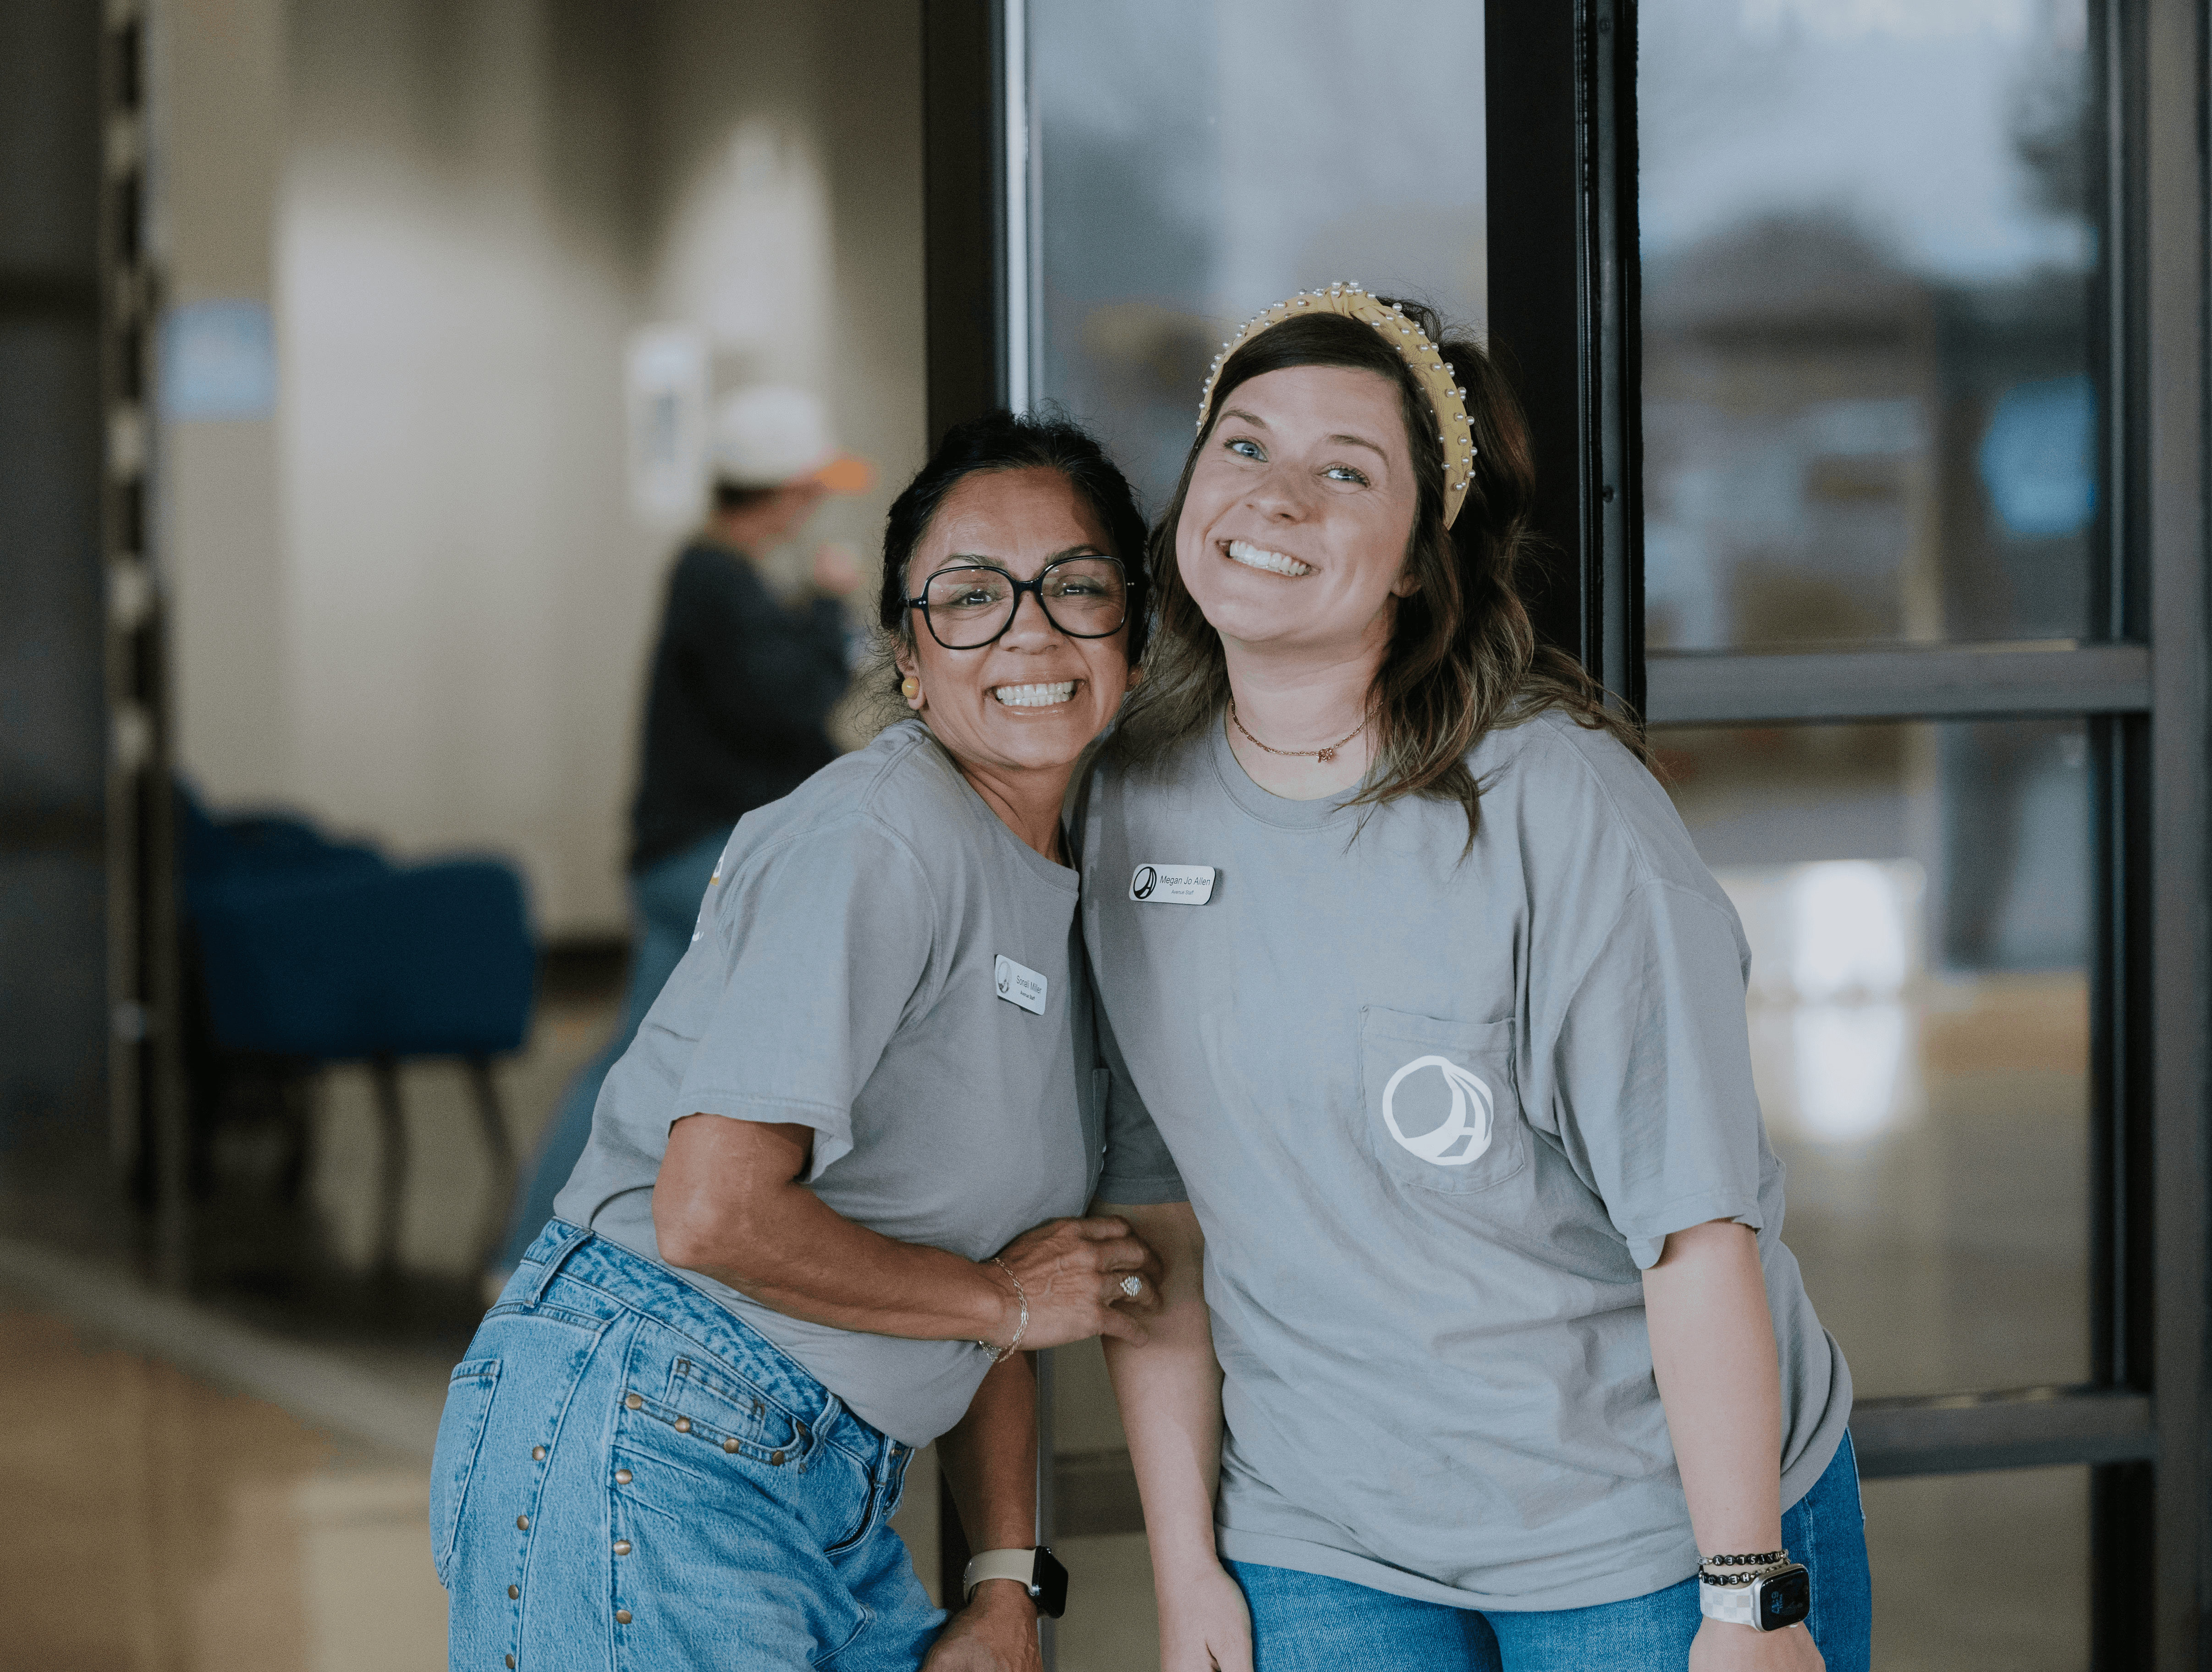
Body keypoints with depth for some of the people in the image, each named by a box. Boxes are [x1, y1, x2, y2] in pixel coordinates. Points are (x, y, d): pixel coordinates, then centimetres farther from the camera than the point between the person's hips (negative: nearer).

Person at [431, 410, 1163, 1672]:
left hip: (829, 1485, 9)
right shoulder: (877, 842, -16)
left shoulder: (1061, 889, 12)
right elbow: (713, 1215, -24)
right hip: (642, 1451, -9)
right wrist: (1002, 1301, -11)